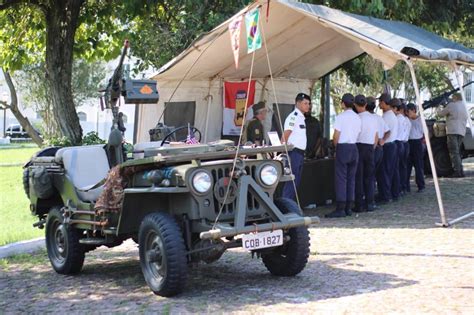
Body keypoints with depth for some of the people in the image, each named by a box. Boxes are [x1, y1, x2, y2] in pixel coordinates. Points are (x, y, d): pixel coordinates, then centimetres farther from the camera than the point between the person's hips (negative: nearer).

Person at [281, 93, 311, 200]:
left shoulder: (301, 117, 17)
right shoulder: (293, 117, -13)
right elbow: (285, 136, -18)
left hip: (300, 153, 10)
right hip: (294, 152, -10)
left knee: (296, 182, 12)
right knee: (291, 181, -10)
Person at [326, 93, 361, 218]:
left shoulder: (340, 117, -9)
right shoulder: (357, 118, 9)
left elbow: (336, 136, -10)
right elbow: (357, 135, 8)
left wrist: (336, 147, 7)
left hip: (343, 147, -6)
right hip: (354, 147, 6)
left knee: (341, 178, -6)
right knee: (351, 178, 9)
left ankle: (340, 209, -8)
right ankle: (348, 208, 12)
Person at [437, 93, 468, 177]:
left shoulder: (452, 105, -4)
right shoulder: (464, 107, 20)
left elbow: (441, 114, 4)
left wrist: (439, 110, 27)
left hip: (453, 131, -7)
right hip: (462, 132, 7)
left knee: (454, 153, -8)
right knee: (457, 152, 12)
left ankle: (457, 171, -15)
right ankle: (461, 171, 7)